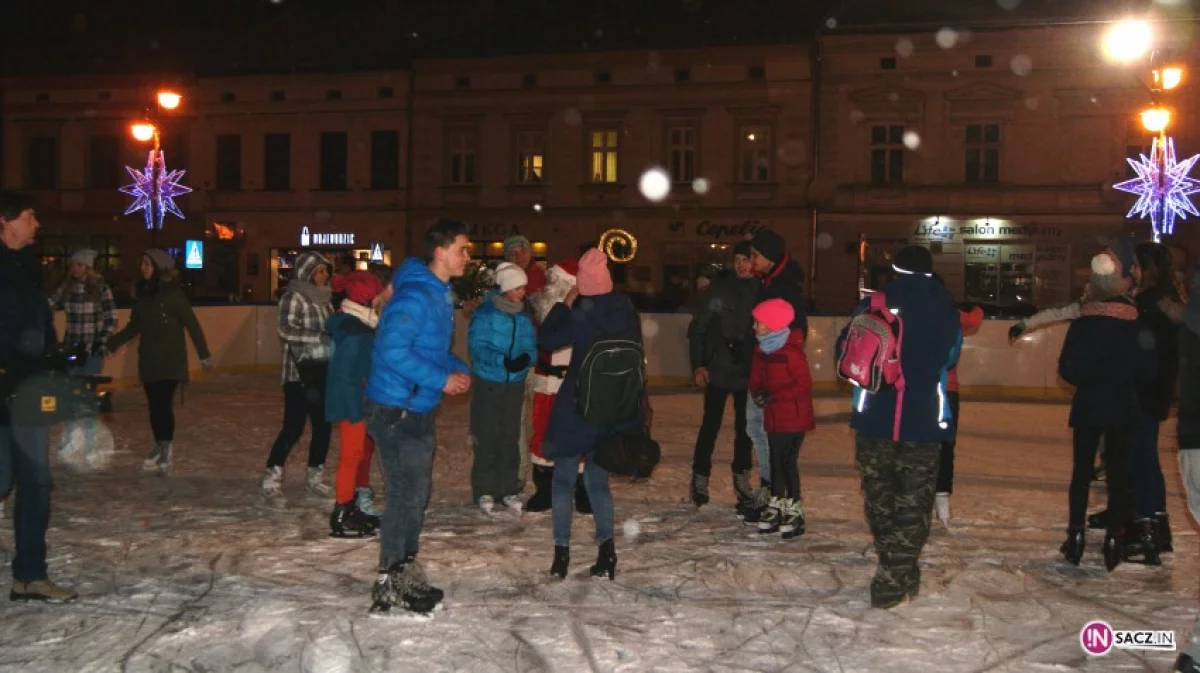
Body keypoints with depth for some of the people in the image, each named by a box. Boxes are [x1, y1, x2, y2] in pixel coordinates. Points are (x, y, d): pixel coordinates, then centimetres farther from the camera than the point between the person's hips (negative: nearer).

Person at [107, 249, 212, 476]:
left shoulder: (172, 293, -9)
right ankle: (160, 448, 20)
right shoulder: (143, 293, 7)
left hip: (170, 359, -5)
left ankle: (165, 453, -2)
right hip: (148, 359, 5)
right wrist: (111, 343, 11)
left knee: (164, 404, -9)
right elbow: (134, 326, 17)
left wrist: (204, 354, -13)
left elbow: (191, 324, -10)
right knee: (154, 405, 7)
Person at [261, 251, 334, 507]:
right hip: (300, 373, -7)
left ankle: (315, 476, 25)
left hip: (324, 372, 7)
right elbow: (287, 330, -22)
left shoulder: (325, 298, 14)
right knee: (293, 427, -8)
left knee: (323, 425, 10)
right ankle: (271, 482, -1)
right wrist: (323, 336, -26)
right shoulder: (294, 297, -8)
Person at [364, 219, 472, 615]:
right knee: (406, 496, -5)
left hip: (418, 411, 10)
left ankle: (405, 576, 29)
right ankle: (390, 587, 7)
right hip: (395, 410, -10)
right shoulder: (415, 295, -19)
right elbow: (393, 349, -27)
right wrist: (441, 380, -22)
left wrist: (458, 370, 4)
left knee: (416, 493, 16)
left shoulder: (441, 295, 12)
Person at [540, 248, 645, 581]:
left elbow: (546, 339, -6)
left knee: (563, 478, 9)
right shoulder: (628, 313, 2)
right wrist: (631, 407, 18)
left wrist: (566, 303, 0)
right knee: (597, 478, 15)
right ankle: (606, 548, 1)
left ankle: (561, 553, 6)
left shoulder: (583, 316, -15)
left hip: (578, 407, -5)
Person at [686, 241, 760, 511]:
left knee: (745, 426, 10)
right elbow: (697, 328, -2)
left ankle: (741, 478, 23)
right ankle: (700, 477, 13)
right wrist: (697, 365, -8)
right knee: (710, 425, 1)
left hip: (748, 372, 2)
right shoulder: (719, 288, -4)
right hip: (717, 370, -2)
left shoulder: (762, 291, 1)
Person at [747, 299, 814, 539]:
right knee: (776, 460, 13)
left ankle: (795, 512, 8)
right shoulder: (761, 350, 6)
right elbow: (757, 379, 12)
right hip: (773, 416, 7)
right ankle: (776, 507, 24)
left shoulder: (791, 352, -19)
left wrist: (774, 396, -21)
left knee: (788, 461, -4)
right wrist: (758, 393, -10)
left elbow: (804, 385, -18)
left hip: (794, 417, -7)